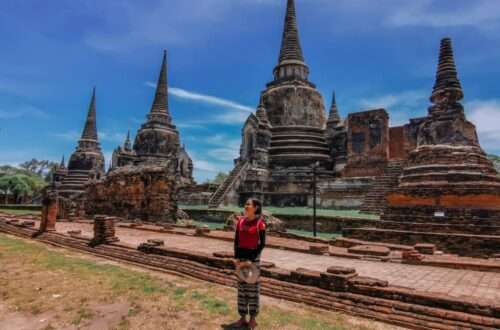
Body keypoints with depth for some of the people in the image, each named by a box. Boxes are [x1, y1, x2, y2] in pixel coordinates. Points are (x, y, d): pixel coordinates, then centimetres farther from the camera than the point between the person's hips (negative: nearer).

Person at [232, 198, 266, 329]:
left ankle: (252, 318, 24)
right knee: (242, 286, 13)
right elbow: (236, 241, 6)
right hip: (241, 256, 5)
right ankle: (243, 317, 27)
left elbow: (262, 244, -11)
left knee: (253, 287, 7)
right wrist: (237, 257, -3)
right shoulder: (240, 221, 2)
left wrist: (251, 259, -15)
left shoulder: (260, 223, -12)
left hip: (253, 256, -5)